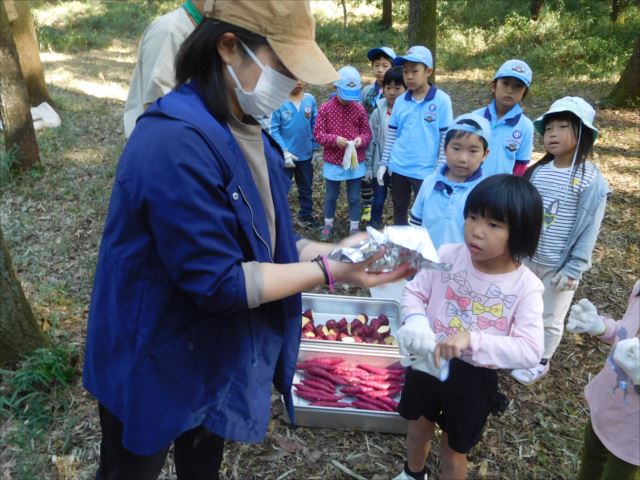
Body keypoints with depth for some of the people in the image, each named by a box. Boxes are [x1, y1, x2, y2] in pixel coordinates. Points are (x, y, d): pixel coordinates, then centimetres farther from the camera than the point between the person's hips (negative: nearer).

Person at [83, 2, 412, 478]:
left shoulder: (244, 130, 0)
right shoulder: (176, 143, -31)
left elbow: (263, 240, 4)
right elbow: (218, 283, -30)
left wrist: (332, 250, -10)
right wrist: (328, 271, -26)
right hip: (155, 364, -7)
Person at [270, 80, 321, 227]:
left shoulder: (310, 100, -3)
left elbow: (315, 125, 4)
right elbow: (274, 130, -12)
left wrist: (315, 149, 1)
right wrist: (285, 151, -18)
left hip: (306, 154, 4)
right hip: (286, 155, -3)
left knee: (306, 188, 18)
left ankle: (306, 215, 35)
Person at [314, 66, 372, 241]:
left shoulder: (359, 109, -2)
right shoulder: (325, 108, -6)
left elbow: (367, 132, 4)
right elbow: (318, 133, -7)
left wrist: (361, 139, -19)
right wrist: (334, 139, -23)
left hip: (355, 162, 1)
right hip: (333, 162, -1)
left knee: (354, 197, 9)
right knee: (330, 196, 14)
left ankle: (354, 228, 24)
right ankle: (328, 225, 32)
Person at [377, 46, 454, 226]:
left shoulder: (442, 100, -9)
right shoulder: (400, 101, 3)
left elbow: (446, 138, -8)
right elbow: (391, 135, 10)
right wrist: (384, 163, 8)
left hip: (425, 171, -4)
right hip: (398, 168, 4)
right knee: (399, 211, 18)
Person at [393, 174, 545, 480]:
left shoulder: (525, 286, -21)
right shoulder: (448, 256, -16)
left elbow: (530, 351, -26)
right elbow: (413, 292, -5)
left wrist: (473, 340, -39)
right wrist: (416, 321, -27)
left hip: (474, 379, -3)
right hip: (428, 363, 3)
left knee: (453, 450, 21)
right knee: (418, 429, 30)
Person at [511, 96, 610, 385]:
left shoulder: (591, 180, -16)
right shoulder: (537, 171, -2)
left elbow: (588, 230, -13)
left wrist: (573, 269, -13)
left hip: (559, 265, -4)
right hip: (527, 257, 4)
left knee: (550, 319, 14)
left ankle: (540, 363, 36)